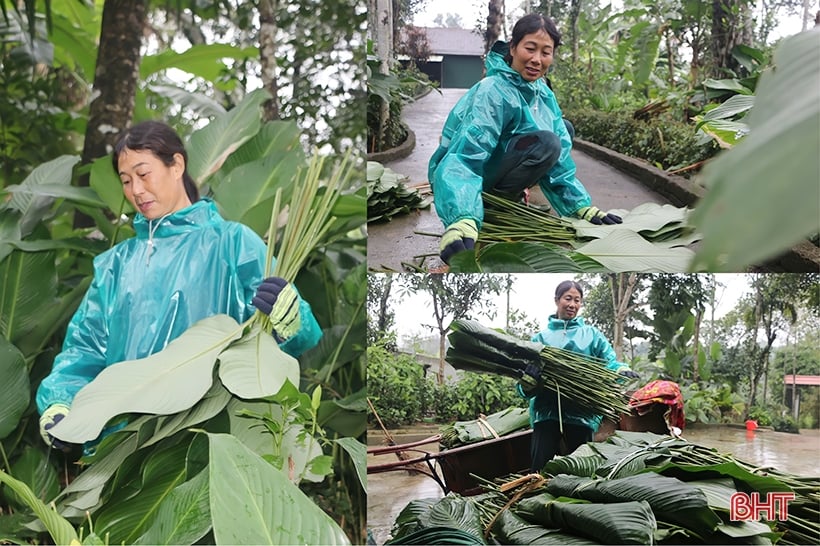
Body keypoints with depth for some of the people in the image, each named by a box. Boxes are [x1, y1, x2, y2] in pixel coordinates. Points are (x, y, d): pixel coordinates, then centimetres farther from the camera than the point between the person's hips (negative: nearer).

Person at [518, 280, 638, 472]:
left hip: (582, 412, 1)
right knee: (540, 468, -5)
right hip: (547, 411, -1)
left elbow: (609, 362, 0)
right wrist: (528, 381, -22)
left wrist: (622, 370, -23)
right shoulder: (541, 337, 10)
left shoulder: (591, 334, 12)